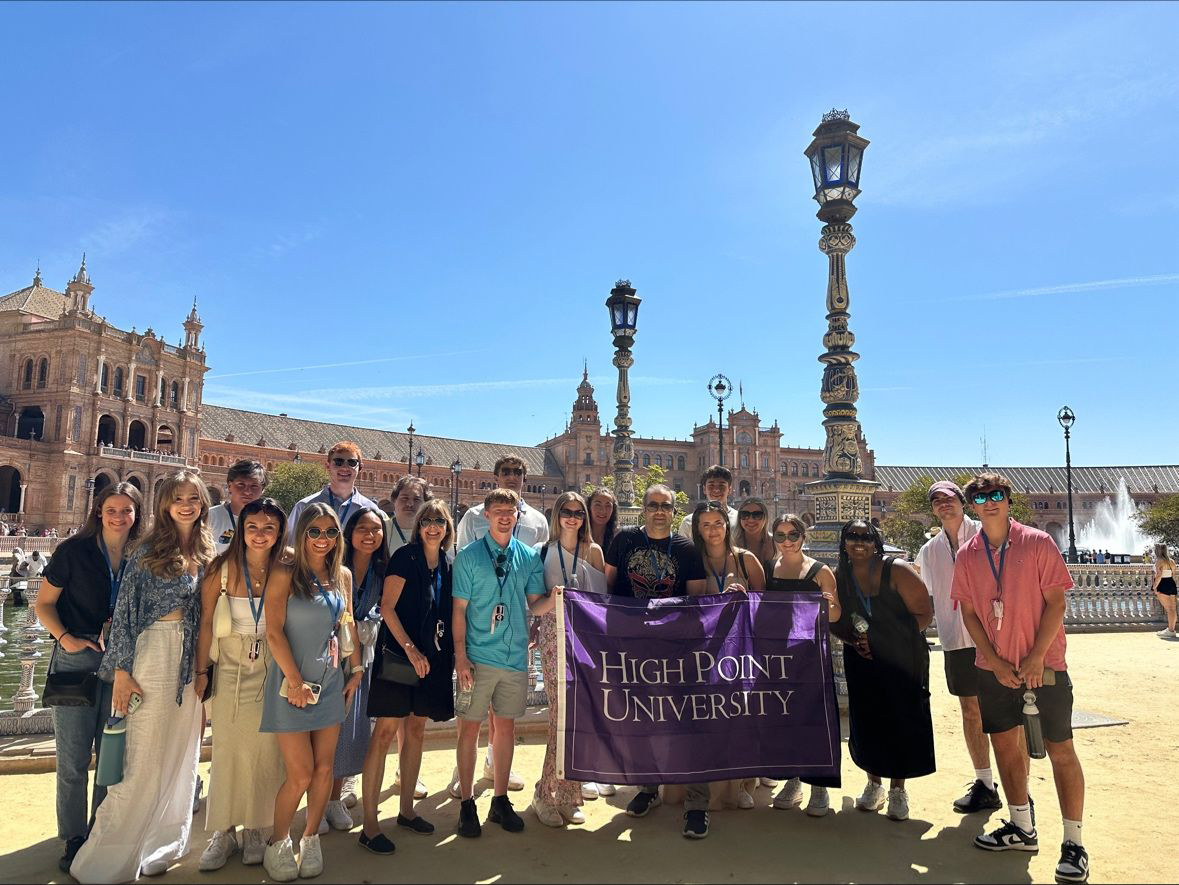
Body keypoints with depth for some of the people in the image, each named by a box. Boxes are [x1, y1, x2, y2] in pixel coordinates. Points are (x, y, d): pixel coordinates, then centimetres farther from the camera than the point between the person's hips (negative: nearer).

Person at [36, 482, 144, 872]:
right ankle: (74, 838, 19)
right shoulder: (74, 550, -5)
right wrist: (66, 638, -15)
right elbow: (44, 604, -1)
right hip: (77, 661, -2)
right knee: (73, 758, 4)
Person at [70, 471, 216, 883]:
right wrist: (121, 671, -10)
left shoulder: (205, 555, 9)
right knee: (145, 760, -3)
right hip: (153, 655, -5)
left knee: (181, 756, 12)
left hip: (190, 662, 5)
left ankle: (163, 844, 27)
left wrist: (204, 669, 11)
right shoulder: (148, 551, -6)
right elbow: (124, 609, -7)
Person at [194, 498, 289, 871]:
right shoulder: (223, 569, -7)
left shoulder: (284, 574, -5)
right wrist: (201, 672, -5)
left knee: (265, 751, 6)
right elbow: (205, 623, -3)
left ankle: (254, 829, 23)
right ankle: (224, 832, 19)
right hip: (230, 668, -1)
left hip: (271, 669, 1)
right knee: (227, 749, 4)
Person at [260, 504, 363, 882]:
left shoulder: (343, 576, 7)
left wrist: (356, 670, 8)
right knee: (301, 775, -2)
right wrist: (296, 681, -16)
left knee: (324, 770, 8)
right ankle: (278, 844, 21)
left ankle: (310, 840, 28)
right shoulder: (286, 575, -8)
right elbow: (274, 631, -13)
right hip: (293, 683, -5)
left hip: (330, 681, 5)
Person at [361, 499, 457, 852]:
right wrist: (410, 648, -18)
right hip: (398, 652, -6)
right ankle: (370, 824, 0)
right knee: (385, 731, -5)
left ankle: (406, 809, 26)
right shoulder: (405, 557, -8)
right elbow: (387, 607, -13)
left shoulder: (446, 565, 9)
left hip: (431, 657, 6)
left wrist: (451, 654, 7)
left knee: (416, 729, 13)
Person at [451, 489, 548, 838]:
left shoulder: (529, 557, 5)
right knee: (470, 726, 4)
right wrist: (461, 656, -10)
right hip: (479, 656, -3)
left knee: (506, 725, 12)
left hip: (515, 656, 3)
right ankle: (467, 804, 18)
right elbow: (459, 609, -5)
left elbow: (534, 604, 11)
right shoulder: (469, 556, -4)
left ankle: (501, 801, 26)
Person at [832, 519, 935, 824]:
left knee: (902, 721, -1)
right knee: (865, 721, 5)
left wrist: (892, 638, -18)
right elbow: (834, 621, 10)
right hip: (862, 662, 3)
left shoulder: (896, 571, -11)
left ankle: (898, 789, 19)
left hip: (903, 661, -3)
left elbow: (924, 613, -11)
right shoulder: (839, 578, 1)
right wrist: (853, 640, -9)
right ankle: (874, 782, 27)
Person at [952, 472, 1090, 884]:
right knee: (1004, 743, 11)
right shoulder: (967, 556, 1)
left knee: (1060, 749, 1)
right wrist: (996, 662, -7)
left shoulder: (1038, 543, -8)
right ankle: (1022, 828, 27)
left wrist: (1035, 658, -14)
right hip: (994, 668, 4)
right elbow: (969, 613, 3)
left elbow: (1055, 603, -9)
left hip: (1043, 665, -4)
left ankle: (1073, 843, 11)